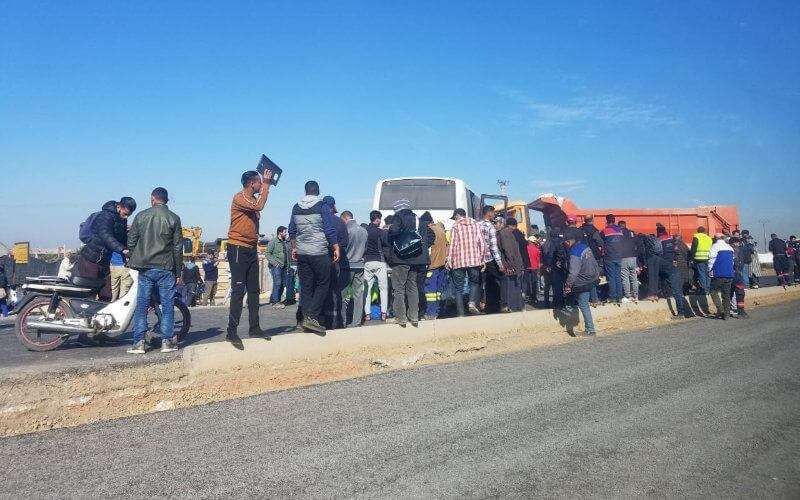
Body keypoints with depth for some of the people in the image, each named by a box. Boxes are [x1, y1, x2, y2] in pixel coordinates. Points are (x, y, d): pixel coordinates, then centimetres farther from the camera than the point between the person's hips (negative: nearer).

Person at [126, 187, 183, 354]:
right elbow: (178, 247, -1)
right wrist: (178, 271, 5)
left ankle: (139, 342, 5)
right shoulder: (173, 218, -1)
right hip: (166, 268, -1)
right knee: (167, 306, 5)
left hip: (145, 268, 2)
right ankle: (167, 341, 4)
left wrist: (134, 262, 20)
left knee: (141, 306, 7)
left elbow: (131, 241, 6)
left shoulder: (141, 216, 3)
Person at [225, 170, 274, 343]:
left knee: (254, 290, 10)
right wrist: (267, 183, -20)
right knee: (238, 290, -11)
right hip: (238, 249, -9)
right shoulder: (239, 198, -11)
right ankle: (231, 332, -9)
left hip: (251, 249, 9)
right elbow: (260, 206, -26)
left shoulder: (253, 199, 17)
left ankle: (254, 327, 18)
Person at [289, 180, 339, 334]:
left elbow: (292, 231, 16)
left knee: (306, 287, 10)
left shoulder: (296, 208, 9)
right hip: (320, 253, -5)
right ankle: (312, 317, -10)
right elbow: (330, 230, -11)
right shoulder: (322, 207, -7)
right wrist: (336, 248, -5)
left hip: (301, 253, 5)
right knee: (323, 284, 2)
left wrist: (294, 248, 25)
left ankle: (306, 318, 11)